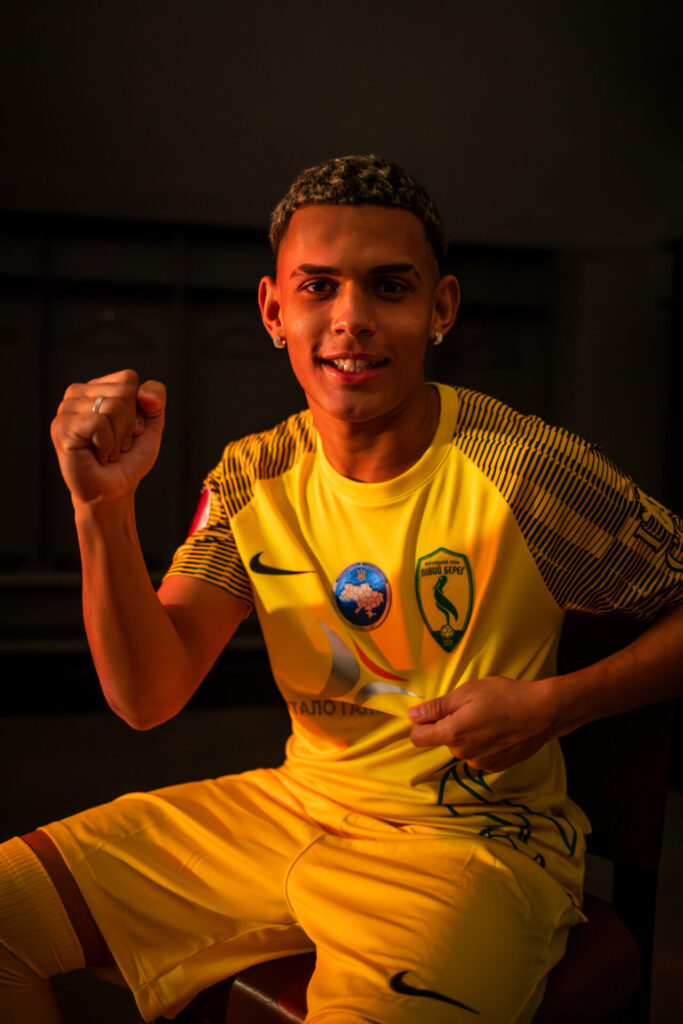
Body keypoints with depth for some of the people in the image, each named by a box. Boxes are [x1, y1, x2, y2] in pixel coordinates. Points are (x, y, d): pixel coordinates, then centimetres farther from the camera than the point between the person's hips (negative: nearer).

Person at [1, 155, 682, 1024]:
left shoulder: (525, 471, -17)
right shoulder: (252, 479, -2)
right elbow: (146, 697, -7)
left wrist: (556, 704, -19)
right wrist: (104, 506, -20)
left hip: (475, 838, -4)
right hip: (297, 808, 5)